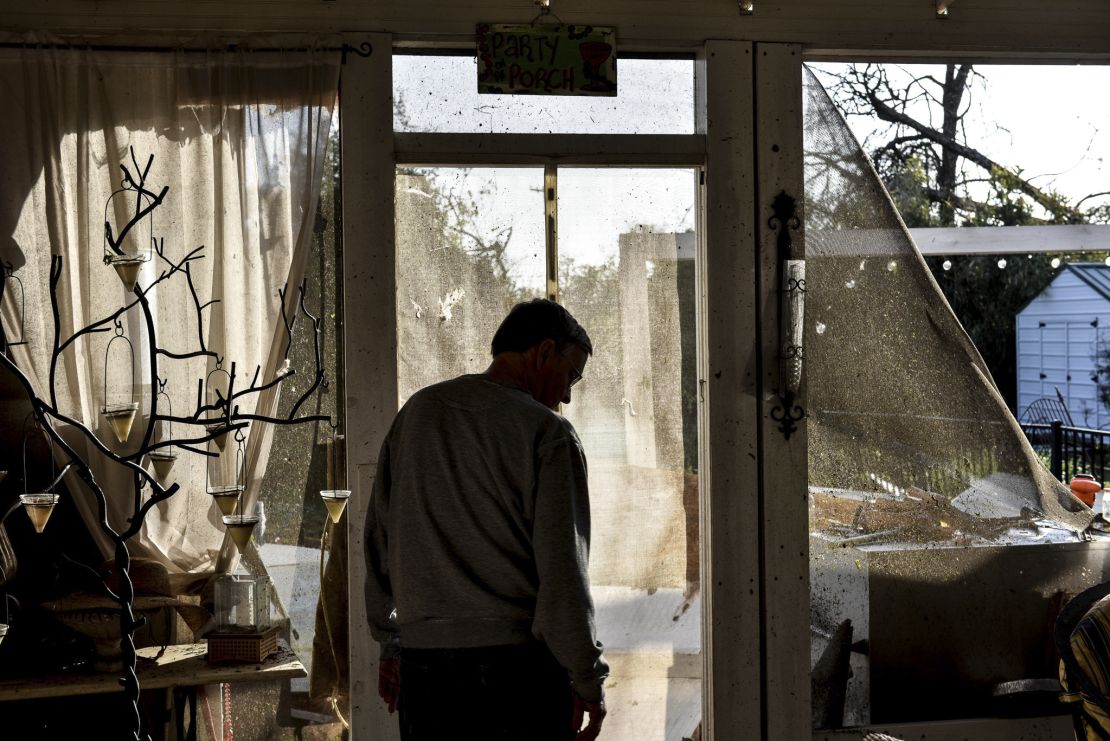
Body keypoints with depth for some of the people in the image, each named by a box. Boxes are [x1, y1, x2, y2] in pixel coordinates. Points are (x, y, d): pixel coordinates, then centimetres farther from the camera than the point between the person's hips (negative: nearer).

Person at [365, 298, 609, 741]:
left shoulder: (416, 412, 11)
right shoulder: (547, 432, -6)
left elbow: (380, 542, 15)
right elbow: (562, 570, -10)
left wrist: (391, 645, 22)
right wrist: (588, 680, -2)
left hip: (422, 662, 5)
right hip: (520, 665, -5)